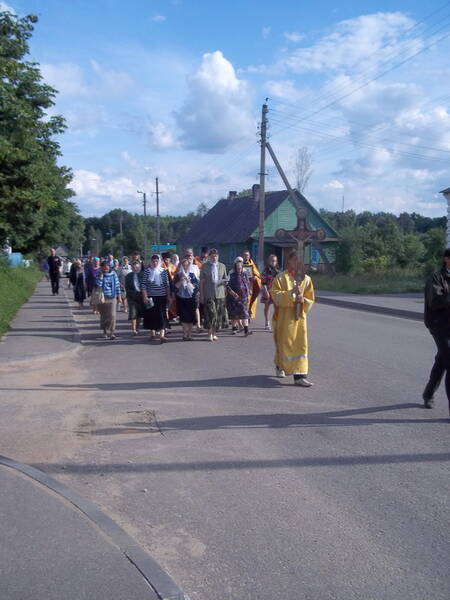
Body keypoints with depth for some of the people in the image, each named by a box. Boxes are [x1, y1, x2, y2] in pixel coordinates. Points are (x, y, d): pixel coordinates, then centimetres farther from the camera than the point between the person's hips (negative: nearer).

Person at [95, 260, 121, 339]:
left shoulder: (113, 274, 0)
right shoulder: (99, 274, -3)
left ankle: (111, 333, -5)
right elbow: (98, 285, -17)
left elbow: (117, 284, 8)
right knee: (103, 316, 9)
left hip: (112, 298, 0)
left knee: (112, 315, -10)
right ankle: (105, 331, 25)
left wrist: (118, 295, 8)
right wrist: (101, 275, -19)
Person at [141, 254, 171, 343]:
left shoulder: (163, 271, 5)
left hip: (162, 297, 0)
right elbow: (144, 285, -3)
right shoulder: (147, 271, 0)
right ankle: (152, 333, 25)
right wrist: (145, 296, -10)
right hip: (151, 297, 0)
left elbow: (167, 284, 9)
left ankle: (162, 335, -12)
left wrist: (168, 296, 6)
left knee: (162, 315, -7)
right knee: (151, 315, 8)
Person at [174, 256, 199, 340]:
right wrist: (181, 280, -16)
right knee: (184, 317, -3)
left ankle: (189, 334, 8)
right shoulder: (178, 275, 4)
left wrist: (188, 281, -14)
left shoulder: (192, 275, 5)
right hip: (181, 298, 0)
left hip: (191, 298, 1)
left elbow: (195, 286, 0)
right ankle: (185, 334, 6)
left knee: (191, 317, 1)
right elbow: (176, 286, -2)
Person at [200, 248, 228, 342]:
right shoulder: (205, 266, 5)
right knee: (210, 314, -10)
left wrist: (225, 282, -6)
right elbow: (202, 281, 4)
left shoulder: (222, 266, 12)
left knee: (218, 314, 4)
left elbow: (225, 279, 20)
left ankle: (214, 333, 17)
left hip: (220, 294, 3)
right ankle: (210, 334, 0)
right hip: (208, 294, -3)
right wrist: (201, 295, -1)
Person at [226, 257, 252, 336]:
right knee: (233, 312, 6)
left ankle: (246, 330, -12)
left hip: (243, 297, 2)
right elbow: (227, 285, -6)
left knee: (244, 312, -7)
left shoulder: (245, 274, 8)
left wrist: (248, 295, 12)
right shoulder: (231, 274, -4)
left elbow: (248, 285, 16)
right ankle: (234, 328, 20)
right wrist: (232, 292, -20)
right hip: (233, 297, -2)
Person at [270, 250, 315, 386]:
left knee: (301, 345, -1)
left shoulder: (306, 279, 6)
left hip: (299, 317, 3)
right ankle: (280, 366, 33)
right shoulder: (281, 277, -4)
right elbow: (275, 295, -13)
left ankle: (300, 376, 1)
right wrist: (291, 293, -23)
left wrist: (302, 299, -14)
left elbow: (310, 300, 7)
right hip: (284, 317, -3)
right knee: (284, 344, 7)